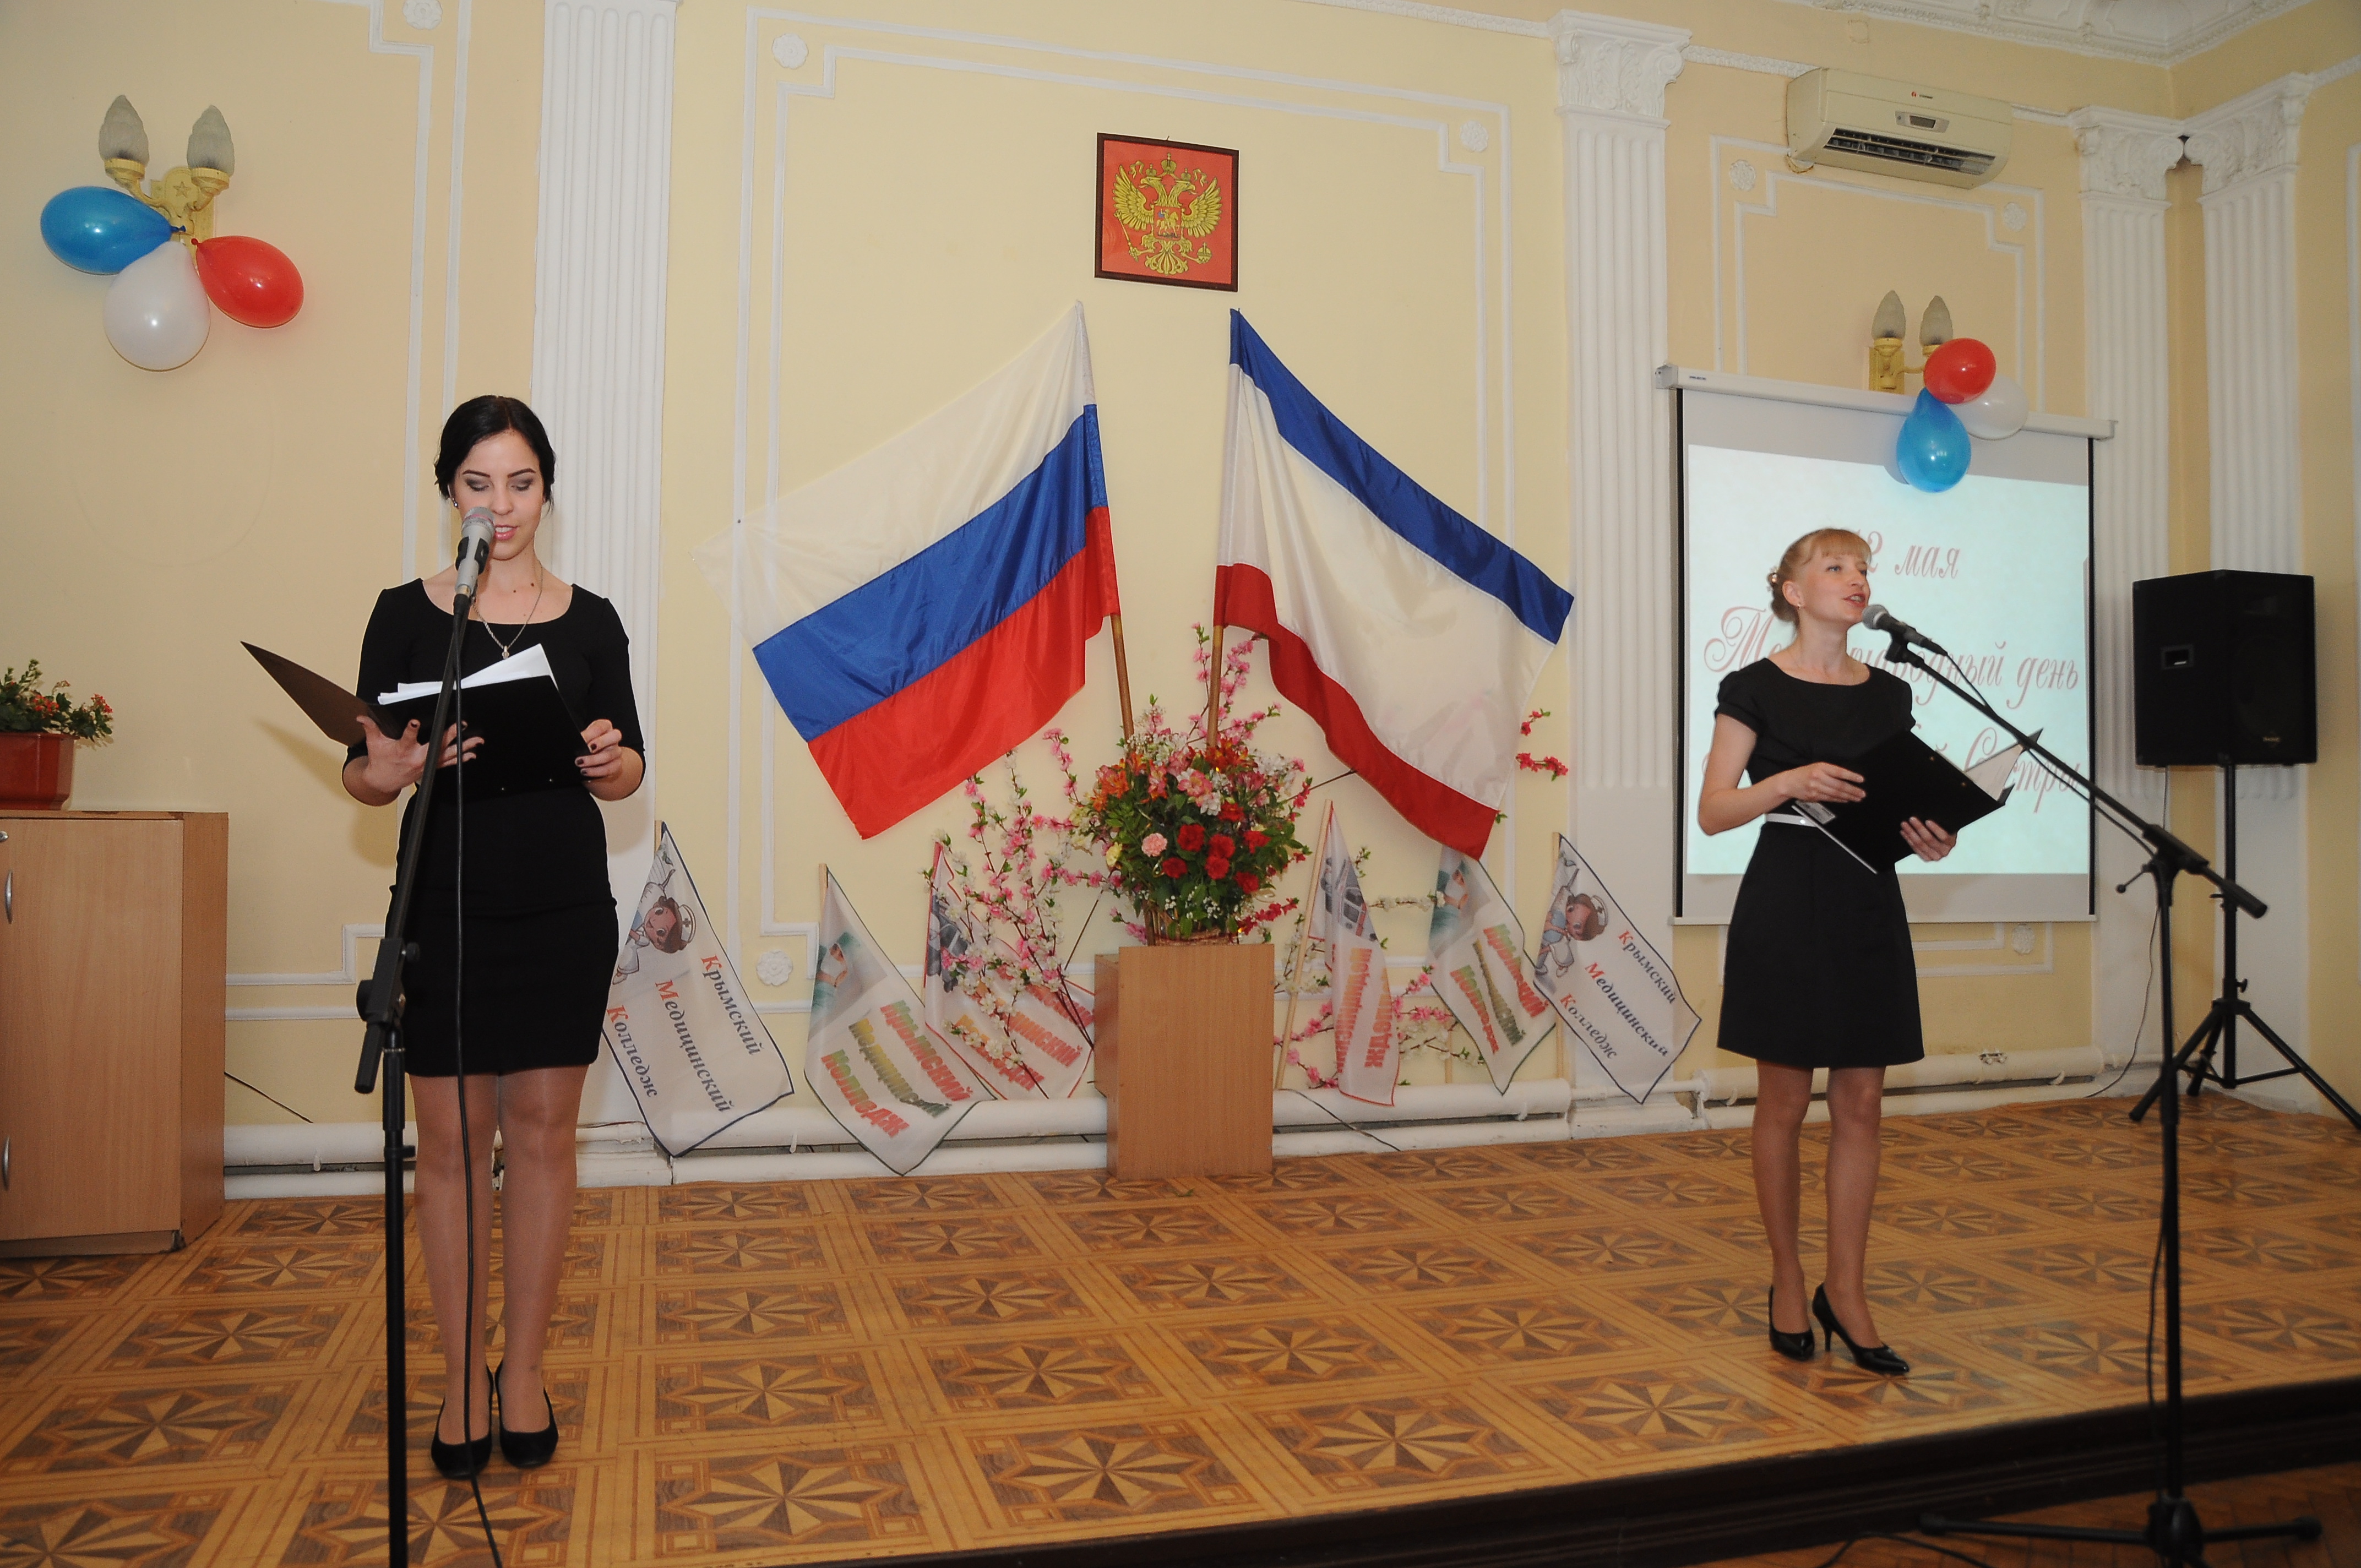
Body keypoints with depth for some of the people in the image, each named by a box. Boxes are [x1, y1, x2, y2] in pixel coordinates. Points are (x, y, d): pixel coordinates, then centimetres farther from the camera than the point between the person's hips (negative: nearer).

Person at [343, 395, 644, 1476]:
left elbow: (627, 774, 6)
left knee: (542, 1134, 6)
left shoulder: (589, 620, 4)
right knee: (450, 1141, 5)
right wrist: (389, 769, -21)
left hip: (562, 911, 1)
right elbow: (363, 774, 2)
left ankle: (524, 1366, 21)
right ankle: (462, 1374, 20)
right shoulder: (405, 616, 2)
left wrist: (611, 761, -17)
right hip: (444, 911, 0)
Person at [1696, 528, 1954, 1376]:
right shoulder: (1756, 688, -4)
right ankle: (1788, 1283, 19)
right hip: (1785, 903, -4)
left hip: (1868, 906, 5)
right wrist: (1786, 781, -23)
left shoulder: (1889, 694, 10)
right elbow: (1712, 812, -7)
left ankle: (1845, 1291, 15)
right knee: (1784, 1105, 4)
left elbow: (1906, 799, 15)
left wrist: (1928, 837, -6)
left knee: (1860, 1105, 5)